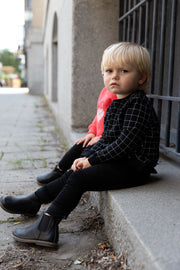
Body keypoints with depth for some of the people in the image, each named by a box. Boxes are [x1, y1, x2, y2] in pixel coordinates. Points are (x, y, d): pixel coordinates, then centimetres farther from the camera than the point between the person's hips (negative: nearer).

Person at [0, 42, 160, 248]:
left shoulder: (138, 104, -18)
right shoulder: (115, 105, 12)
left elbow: (125, 143, -25)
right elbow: (106, 139, 17)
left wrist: (93, 159, -18)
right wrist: (86, 157, 3)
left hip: (133, 168, -9)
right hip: (119, 162, 9)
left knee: (79, 178, -16)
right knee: (75, 174, 6)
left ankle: (47, 225, -12)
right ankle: (34, 201, 15)